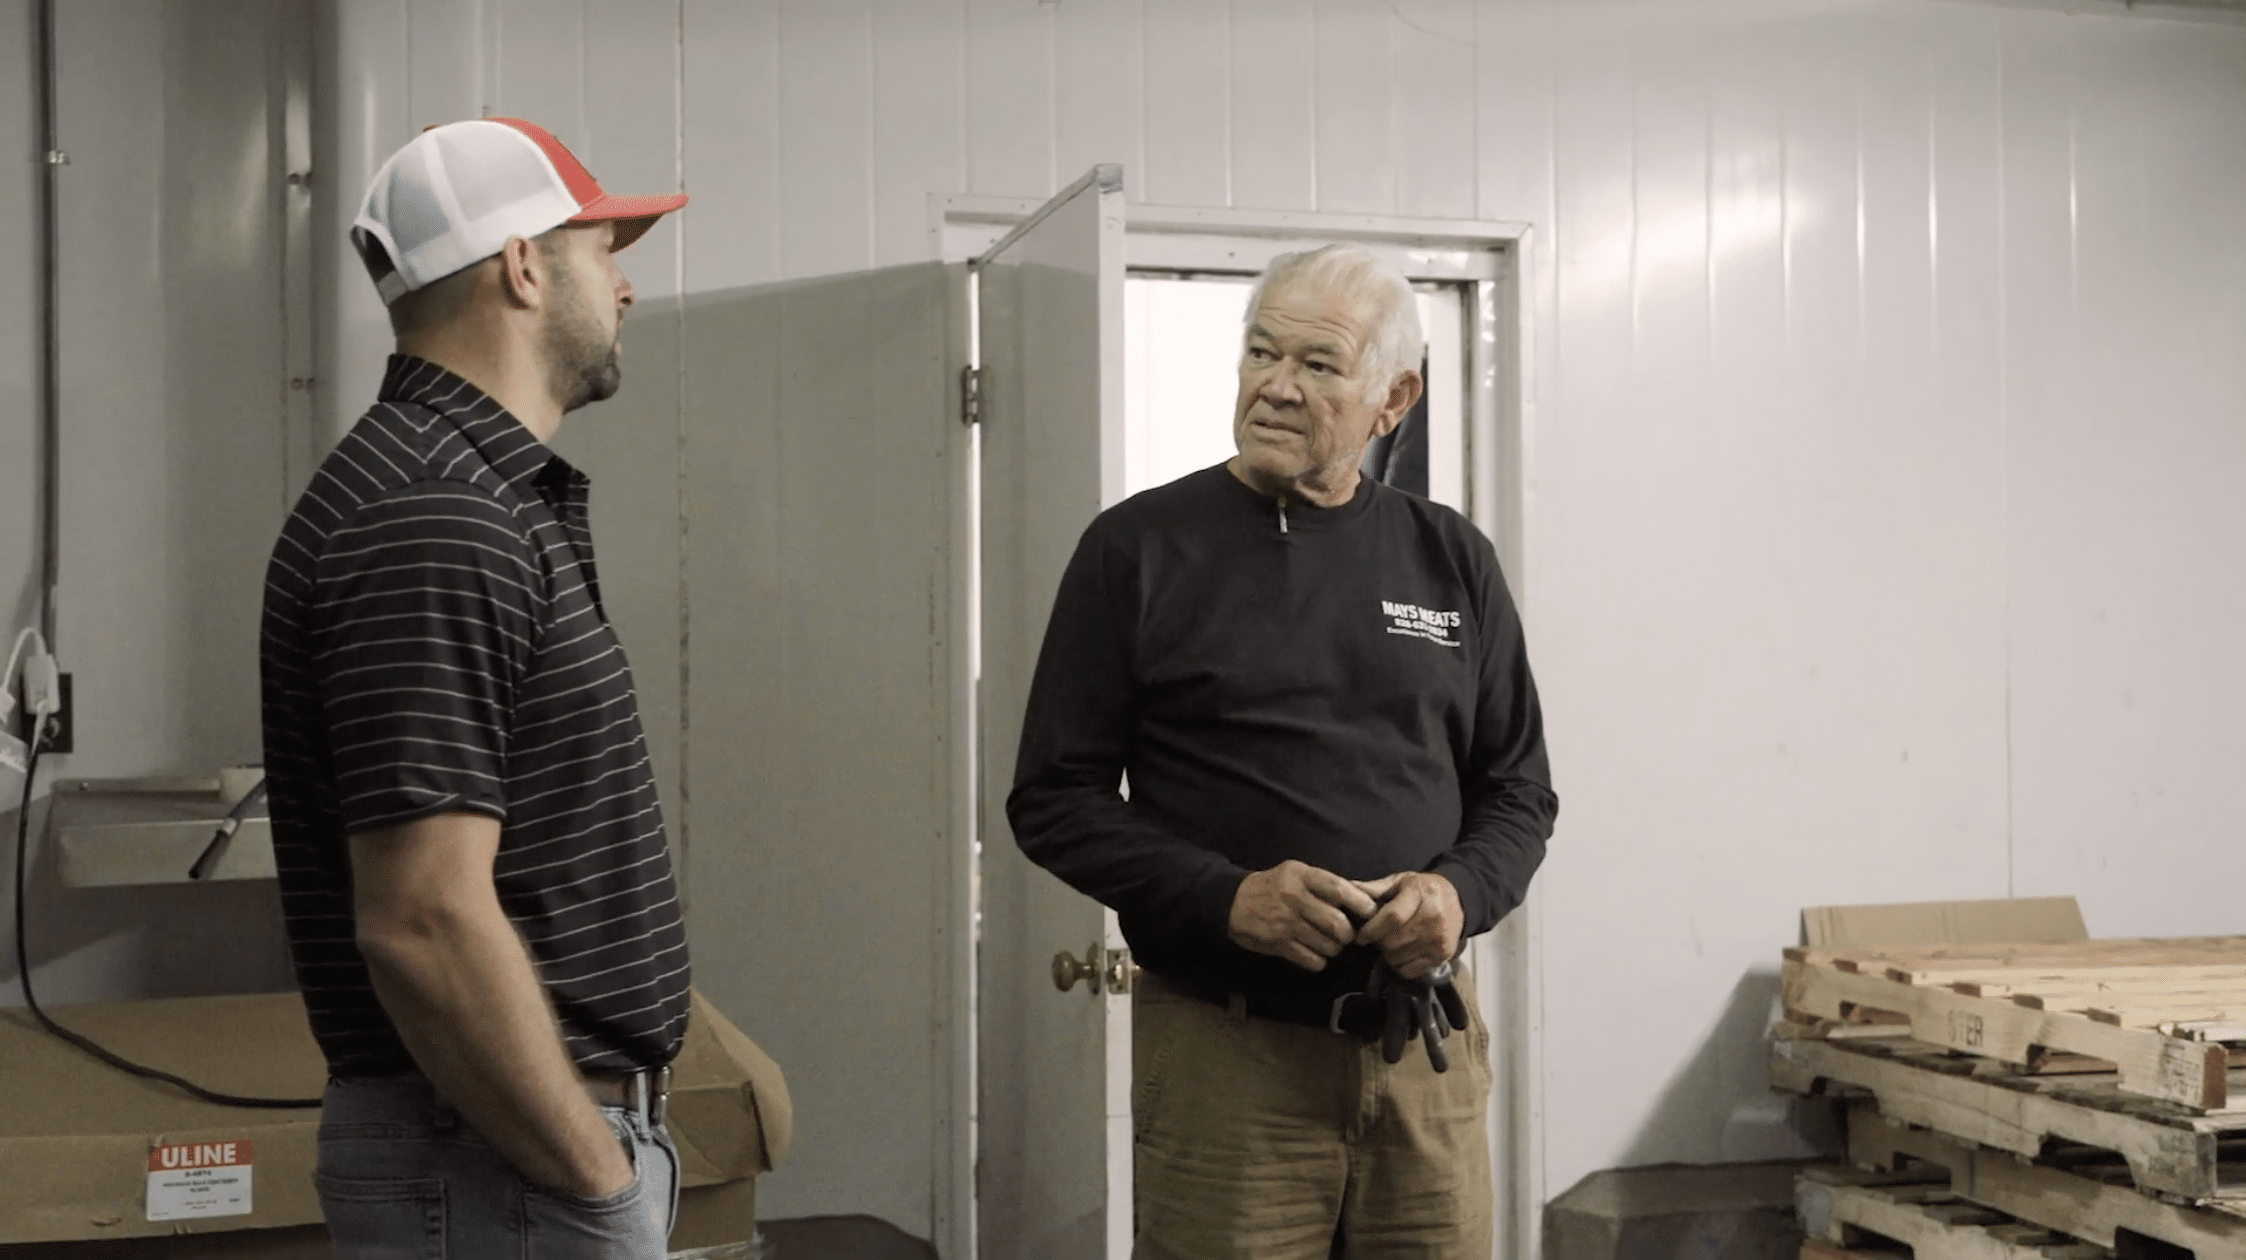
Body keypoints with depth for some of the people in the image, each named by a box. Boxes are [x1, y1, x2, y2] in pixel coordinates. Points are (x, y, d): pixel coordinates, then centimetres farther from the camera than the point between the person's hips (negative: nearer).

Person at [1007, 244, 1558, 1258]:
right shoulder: (1138, 548, 0)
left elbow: (1518, 788, 14)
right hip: (1222, 1050, -3)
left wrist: (1461, 891, -7)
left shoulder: (1451, 561, 9)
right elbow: (1054, 798, -2)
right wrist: (1225, 898, -15)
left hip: (1425, 1048, 3)